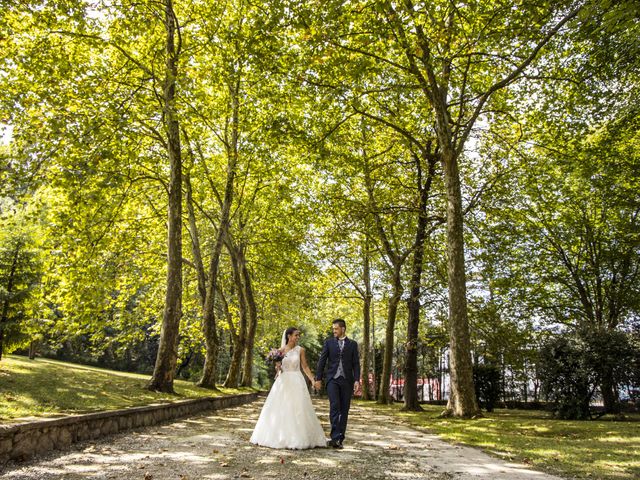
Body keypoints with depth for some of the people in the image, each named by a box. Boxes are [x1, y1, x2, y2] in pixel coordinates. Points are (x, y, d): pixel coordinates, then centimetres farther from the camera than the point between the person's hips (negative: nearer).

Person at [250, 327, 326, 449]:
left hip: (296, 382, -1)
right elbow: (277, 366, 9)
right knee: (279, 410, 3)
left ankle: (297, 438, 6)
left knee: (297, 410, -3)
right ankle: (280, 437, 15)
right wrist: (277, 367, -14)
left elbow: (305, 367, 3)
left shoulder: (300, 350, 1)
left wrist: (313, 380, -7)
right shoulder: (281, 350, 4)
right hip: (283, 381, 1)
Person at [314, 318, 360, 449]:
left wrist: (357, 380, -7)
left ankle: (340, 439, 10)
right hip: (333, 379, -1)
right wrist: (318, 378, -1)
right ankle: (335, 437, -19)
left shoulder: (352, 344, 8)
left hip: (347, 380, 1)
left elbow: (356, 364, 4)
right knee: (334, 406, -17)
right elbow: (322, 361, 5)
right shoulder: (329, 342, 8)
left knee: (344, 410, 3)